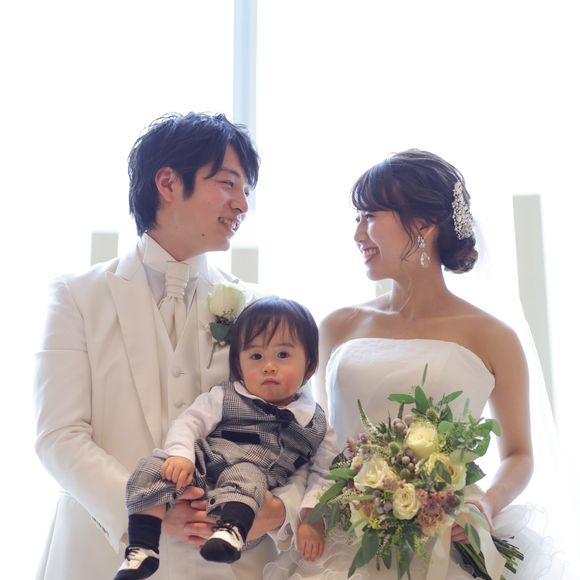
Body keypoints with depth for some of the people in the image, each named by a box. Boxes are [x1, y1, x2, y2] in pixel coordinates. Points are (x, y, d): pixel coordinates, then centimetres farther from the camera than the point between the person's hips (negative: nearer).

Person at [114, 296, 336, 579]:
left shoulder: (315, 424, 13)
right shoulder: (224, 398, 12)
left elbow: (324, 474, 11)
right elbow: (189, 422, 5)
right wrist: (180, 455, -16)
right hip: (202, 469, 2)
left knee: (246, 475, -35)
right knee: (153, 468, -22)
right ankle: (142, 548, -20)